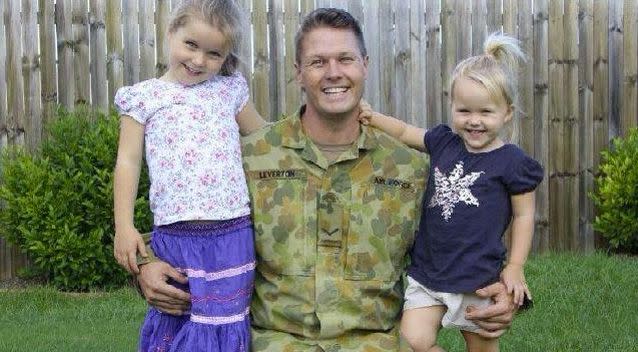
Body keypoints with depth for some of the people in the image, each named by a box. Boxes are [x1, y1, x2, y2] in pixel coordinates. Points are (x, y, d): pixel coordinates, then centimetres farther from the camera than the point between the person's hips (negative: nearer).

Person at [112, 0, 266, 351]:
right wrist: (124, 226, -4)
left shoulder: (229, 91, 11)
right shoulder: (145, 97, 6)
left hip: (231, 234, 1)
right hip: (174, 237, -1)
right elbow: (128, 162, 3)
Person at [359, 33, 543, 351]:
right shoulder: (444, 143, 4)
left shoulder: (512, 163, -8)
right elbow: (405, 133, 18)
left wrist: (515, 268, -6)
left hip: (478, 282, -3)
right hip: (427, 273, 4)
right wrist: (373, 118, 2)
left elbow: (524, 215, -3)